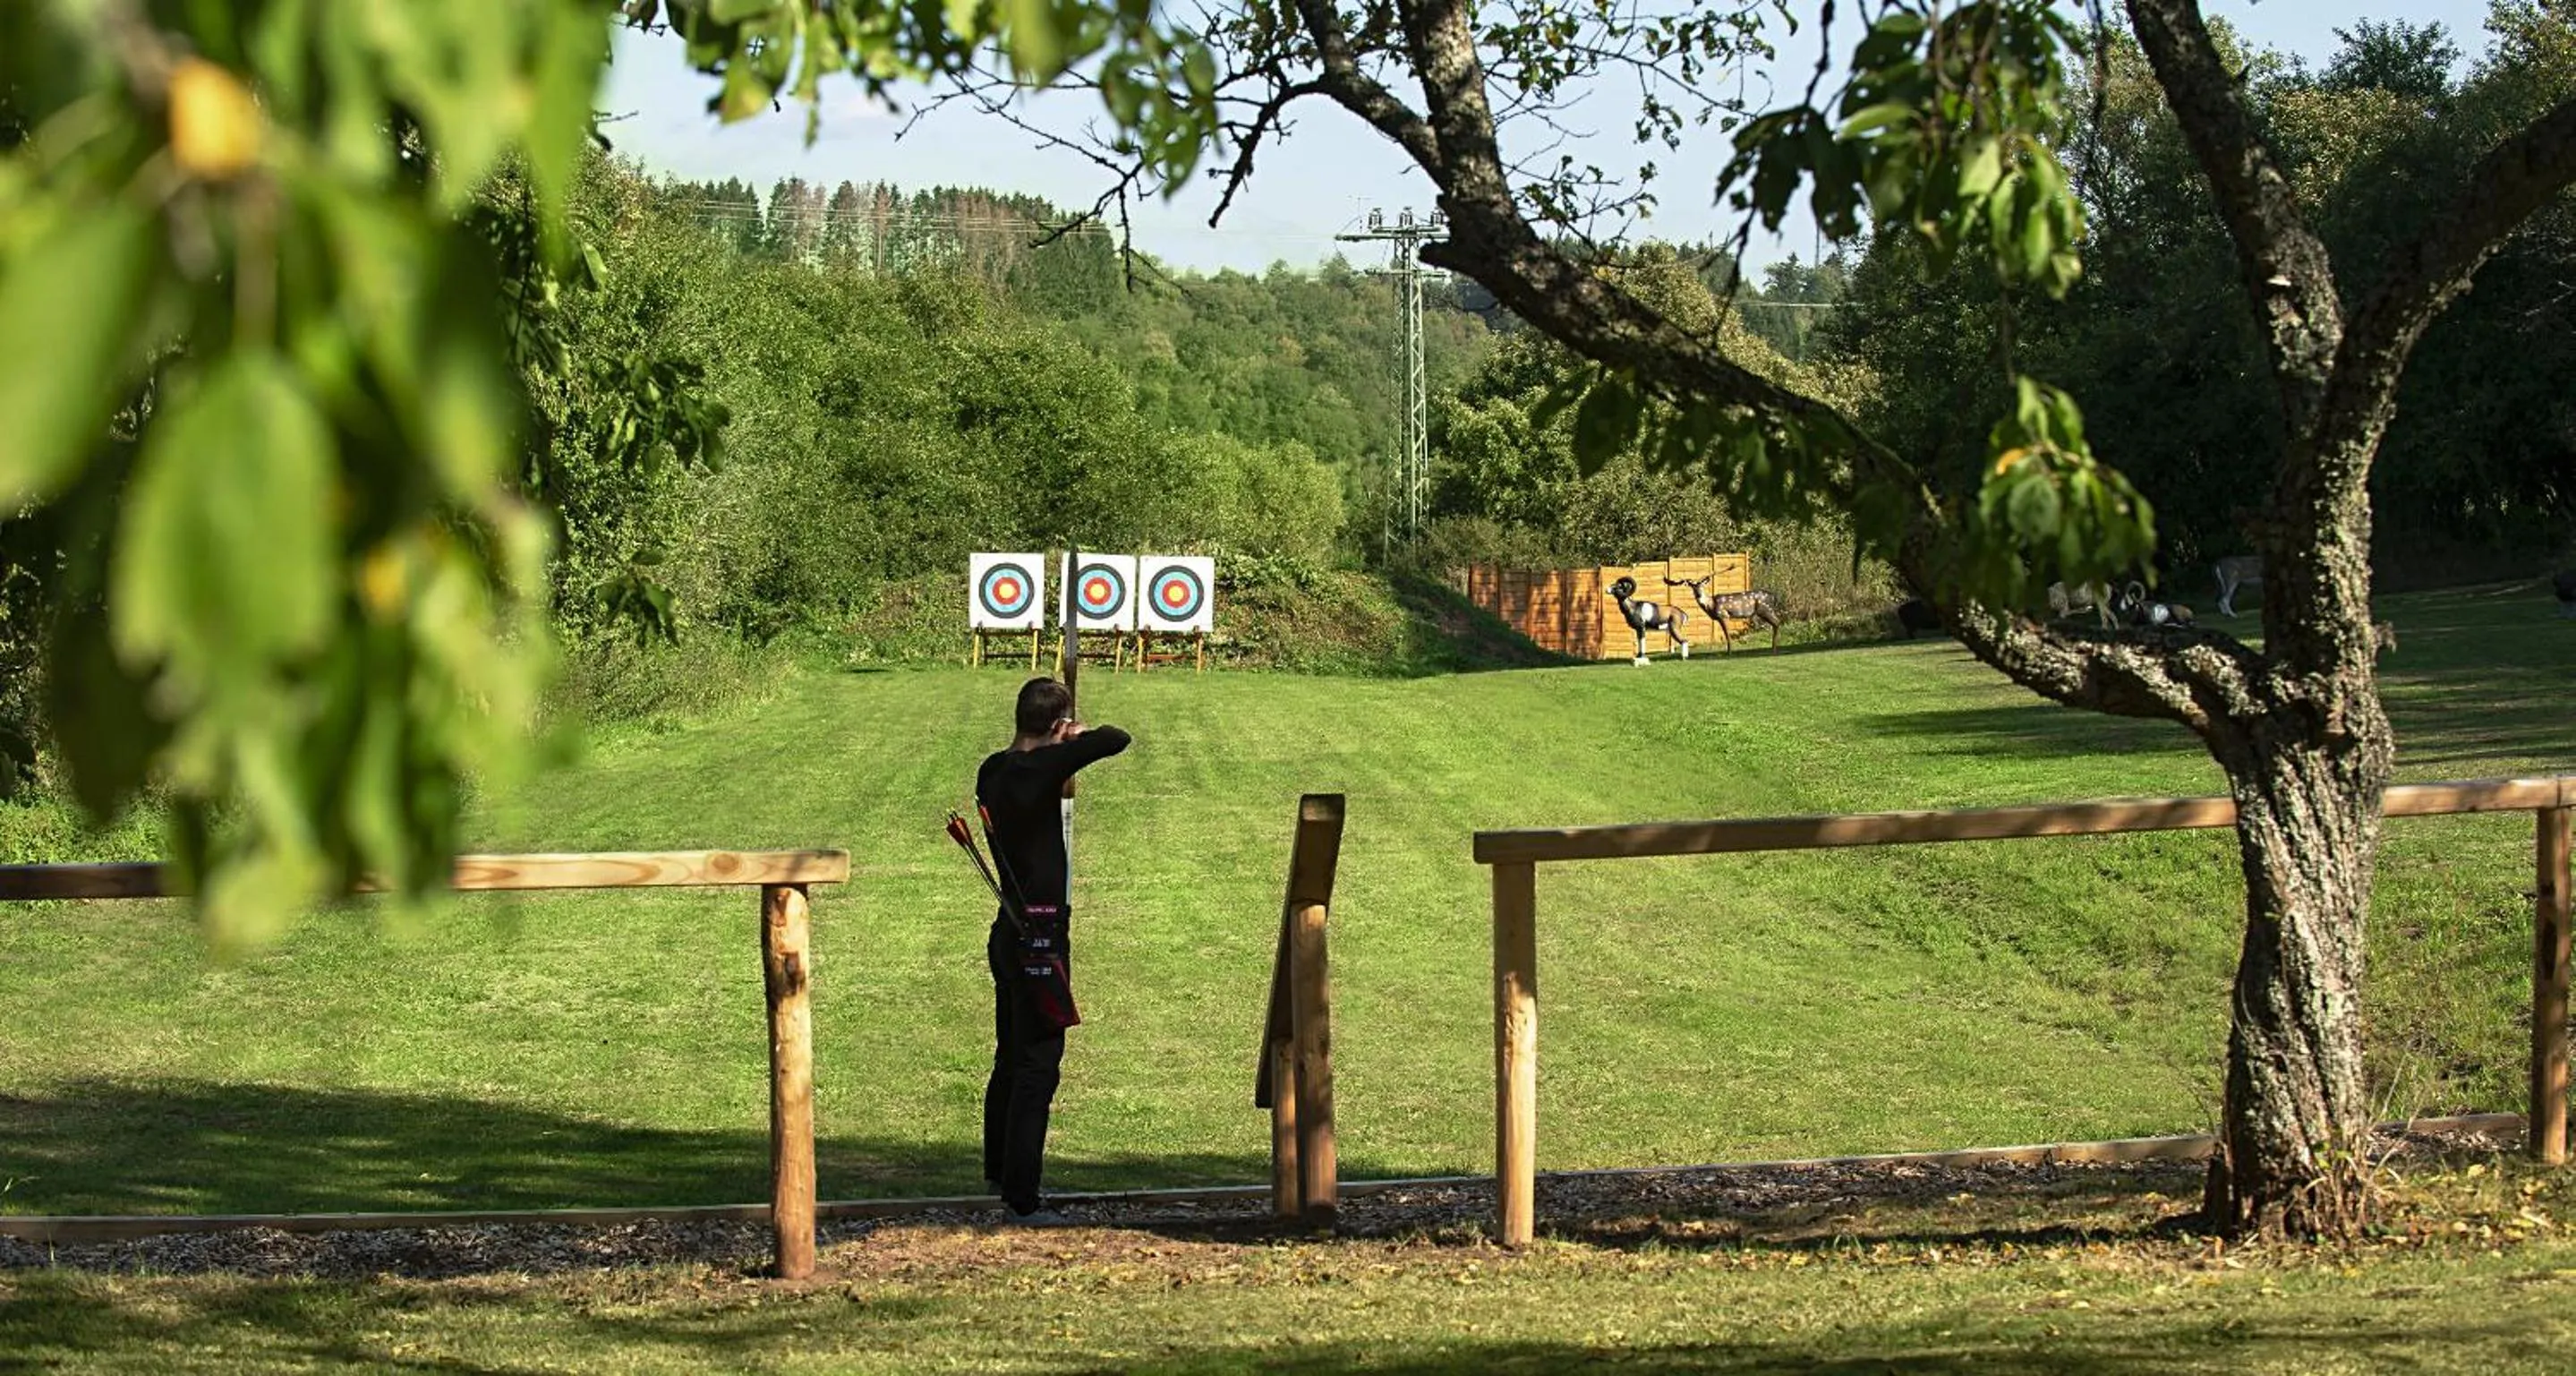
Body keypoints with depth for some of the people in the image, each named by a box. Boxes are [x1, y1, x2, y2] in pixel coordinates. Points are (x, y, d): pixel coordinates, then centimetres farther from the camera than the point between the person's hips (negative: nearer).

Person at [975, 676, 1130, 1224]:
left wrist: (1065, 747, 27)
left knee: (1011, 1057, 23)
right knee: (1037, 1065, -4)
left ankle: (1000, 1170, 40)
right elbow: (1116, 740, -24)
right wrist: (1082, 735, -5)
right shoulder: (1040, 769, -20)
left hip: (1008, 932, 9)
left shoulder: (994, 770, 5)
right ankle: (1022, 1197, -2)